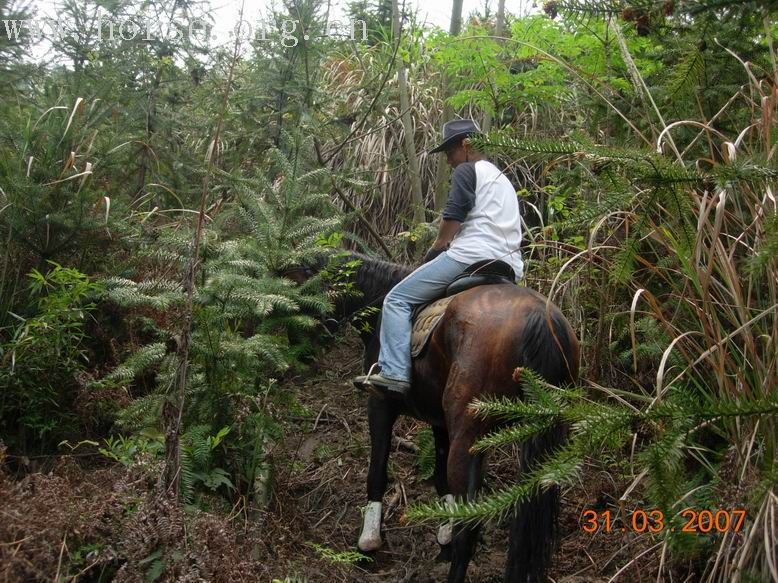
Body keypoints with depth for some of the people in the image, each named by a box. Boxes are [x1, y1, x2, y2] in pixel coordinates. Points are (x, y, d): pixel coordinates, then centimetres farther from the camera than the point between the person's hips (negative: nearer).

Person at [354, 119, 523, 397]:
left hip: (472, 256, -9)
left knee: (397, 300, -5)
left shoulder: (466, 170, 3)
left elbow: (453, 217, -7)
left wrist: (435, 249, 8)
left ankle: (394, 373, -19)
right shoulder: (502, 178, 30)